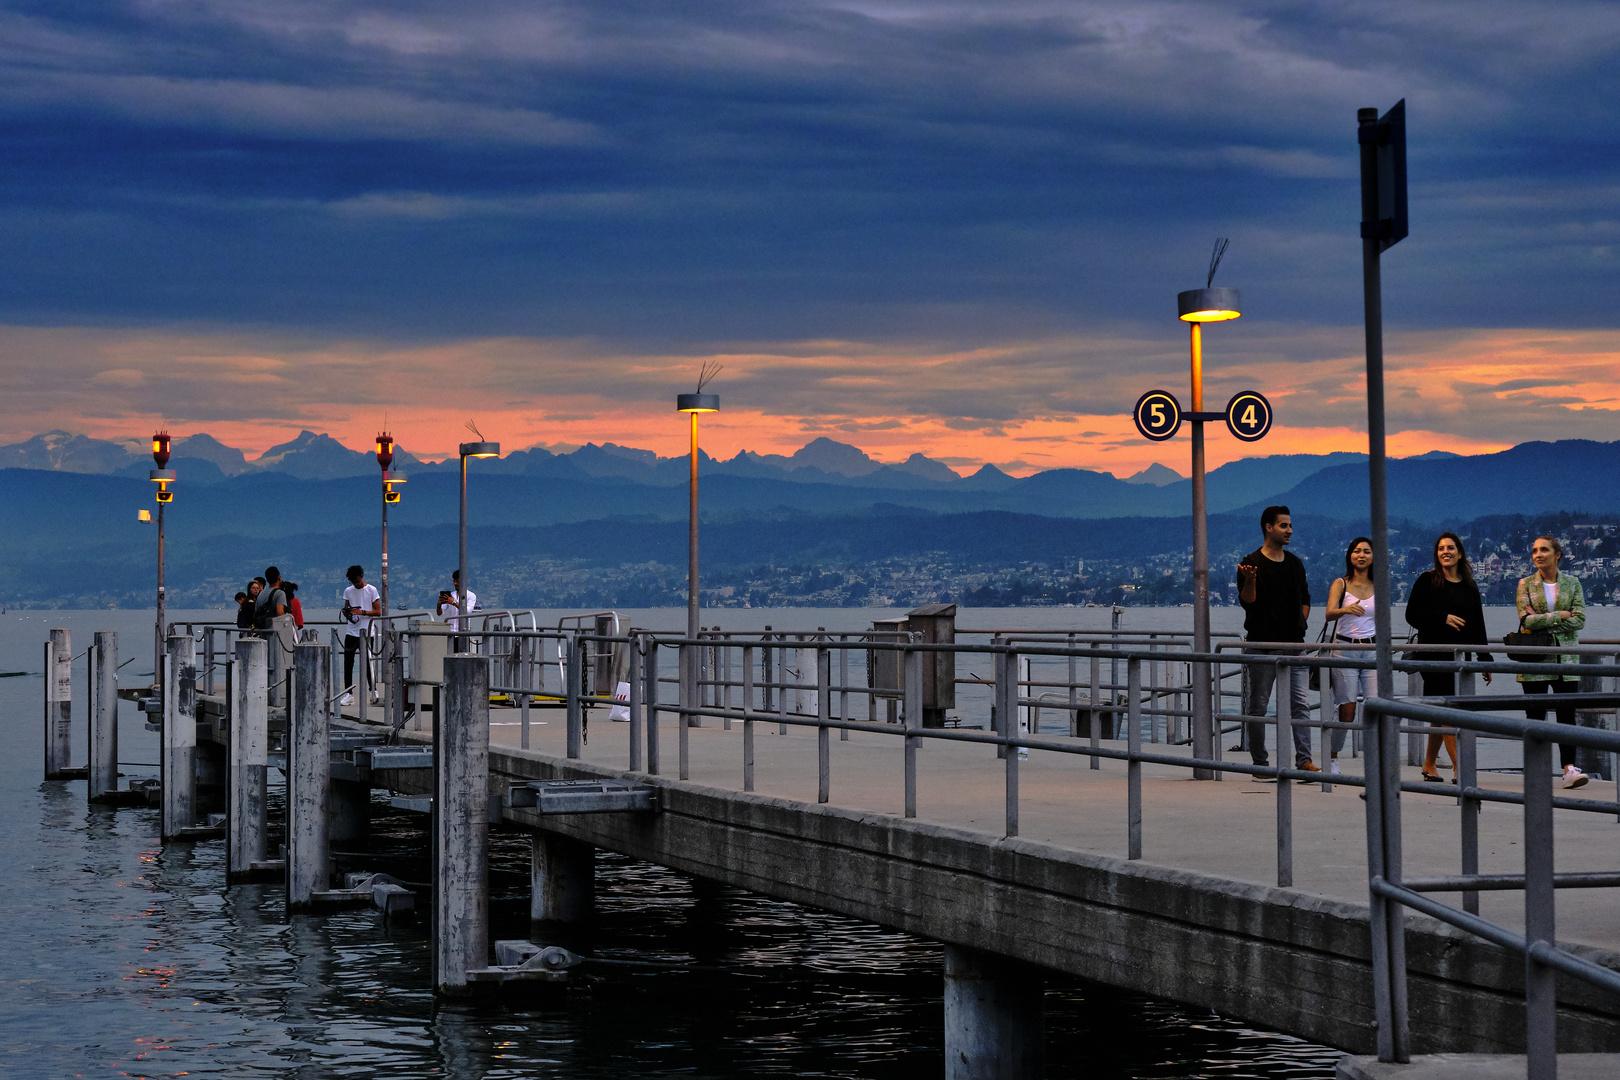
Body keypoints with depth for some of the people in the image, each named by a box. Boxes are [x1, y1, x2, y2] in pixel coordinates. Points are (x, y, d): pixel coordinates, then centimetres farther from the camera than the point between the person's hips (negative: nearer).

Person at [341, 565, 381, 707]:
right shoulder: (348, 591, 12)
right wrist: (346, 613, -5)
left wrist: (362, 612, -17)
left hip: (365, 632, -4)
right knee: (348, 663, 1)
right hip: (351, 631, 4)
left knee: (366, 662, -6)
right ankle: (348, 694, 4)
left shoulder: (371, 590, 0)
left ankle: (374, 691, 6)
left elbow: (378, 611, -3)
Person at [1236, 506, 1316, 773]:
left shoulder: (1295, 563, 14)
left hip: (1294, 645, 4)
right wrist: (1249, 581, -29)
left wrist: (1300, 625, 10)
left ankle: (1304, 760, -6)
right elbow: (1247, 601, -11)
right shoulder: (1251, 563, -3)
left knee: (1301, 704, -4)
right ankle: (1260, 761, 10)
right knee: (1257, 705, 2)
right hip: (1262, 644, -4)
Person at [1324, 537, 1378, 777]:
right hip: (1345, 649, -2)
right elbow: (1329, 613, -14)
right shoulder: (1340, 584, 1)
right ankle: (1333, 759, 17)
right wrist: (1346, 609, -35)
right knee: (1347, 710, -2)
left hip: (1372, 650, 2)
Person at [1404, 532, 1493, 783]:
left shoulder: (1469, 586, 13)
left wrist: (1485, 660, 12)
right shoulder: (1427, 581, 0)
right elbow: (1412, 615, -4)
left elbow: (1478, 626, 15)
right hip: (1434, 654, -5)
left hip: (1461, 655, 5)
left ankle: (1429, 764, 20)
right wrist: (1443, 618, -14)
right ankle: (1458, 768, -11)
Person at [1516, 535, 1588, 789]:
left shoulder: (1572, 583, 7)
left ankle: (1569, 768, -9)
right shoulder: (1526, 585, 3)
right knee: (1535, 715, 0)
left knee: (1567, 714, -6)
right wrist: (1560, 615, -10)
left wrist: (1541, 620, -9)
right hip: (1535, 659, -1)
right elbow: (1526, 620, -10)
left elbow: (1579, 620, -4)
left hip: (1566, 657, 1)